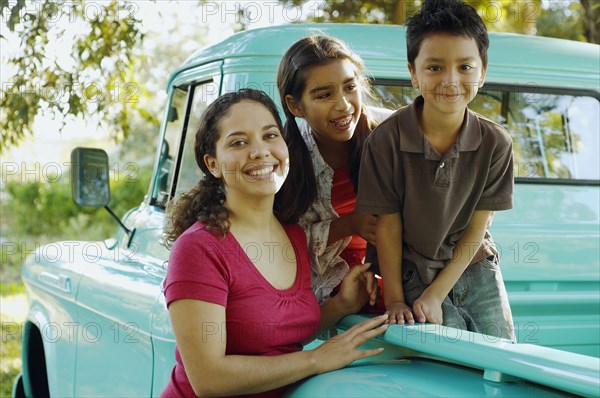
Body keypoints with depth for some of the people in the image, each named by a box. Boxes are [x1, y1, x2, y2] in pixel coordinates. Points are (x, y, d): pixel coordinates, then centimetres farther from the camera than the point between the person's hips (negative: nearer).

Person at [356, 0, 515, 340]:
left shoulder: (495, 143, -11)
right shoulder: (386, 140, -17)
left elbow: (476, 230, -7)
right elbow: (387, 226, -10)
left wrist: (435, 295, -11)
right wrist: (395, 300, -7)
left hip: (476, 270, 3)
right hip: (414, 273, -2)